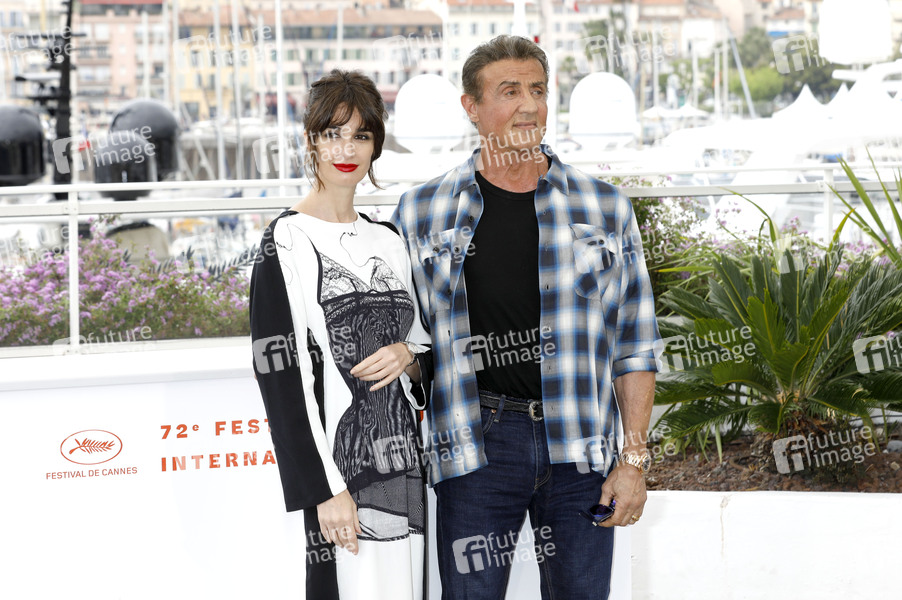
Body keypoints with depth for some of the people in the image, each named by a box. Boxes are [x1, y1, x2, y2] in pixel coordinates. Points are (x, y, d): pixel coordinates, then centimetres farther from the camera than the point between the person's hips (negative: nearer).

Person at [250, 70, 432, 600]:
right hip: (340, 464, -6)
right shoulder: (288, 241, -5)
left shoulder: (388, 243, 15)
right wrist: (325, 490, -16)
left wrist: (409, 356, -3)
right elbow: (283, 373, -11)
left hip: (402, 465, 6)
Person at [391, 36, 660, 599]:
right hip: (476, 447, -1)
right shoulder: (421, 213, 6)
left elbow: (634, 348, 7)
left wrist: (634, 459, 0)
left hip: (581, 446, 1)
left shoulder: (606, 208, 6)